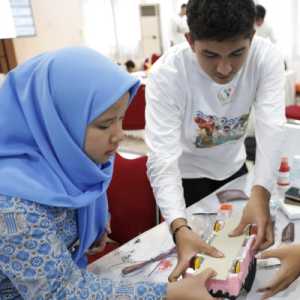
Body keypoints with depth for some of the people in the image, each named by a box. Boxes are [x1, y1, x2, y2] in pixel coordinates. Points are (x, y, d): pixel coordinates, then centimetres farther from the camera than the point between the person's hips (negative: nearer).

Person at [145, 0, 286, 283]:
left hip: (232, 166, 4)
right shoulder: (167, 73, -32)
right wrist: (179, 228, -51)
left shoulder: (266, 56, -22)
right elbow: (162, 157, -37)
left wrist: (260, 193, -48)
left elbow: (271, 128, -31)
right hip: (185, 175, -3)